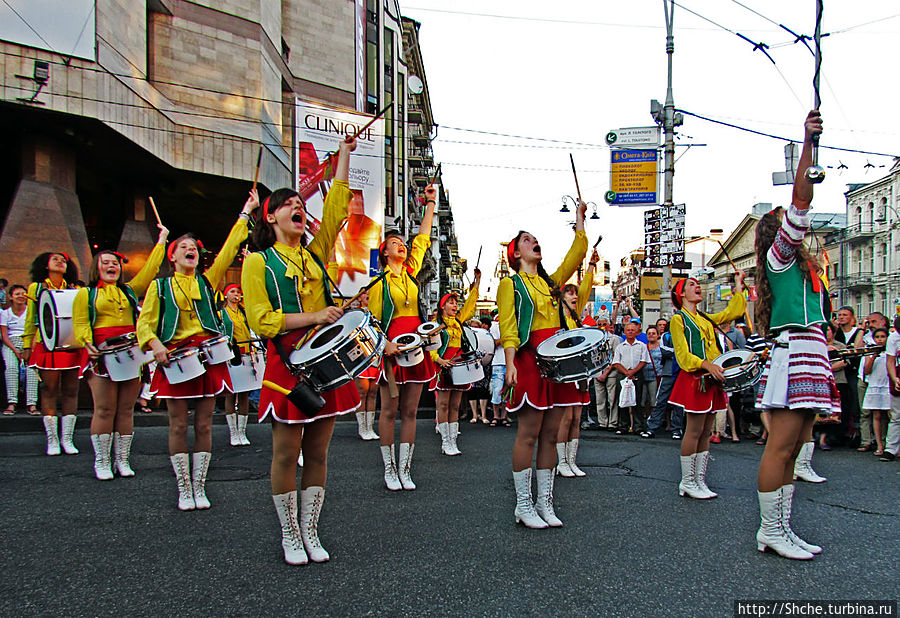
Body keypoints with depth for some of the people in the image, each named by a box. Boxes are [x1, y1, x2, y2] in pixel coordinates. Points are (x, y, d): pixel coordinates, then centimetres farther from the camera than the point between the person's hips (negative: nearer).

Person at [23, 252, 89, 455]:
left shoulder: (74, 290, 13)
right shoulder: (36, 288, 10)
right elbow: (30, 320, 11)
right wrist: (27, 346, 6)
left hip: (72, 346, 2)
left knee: (71, 391, 1)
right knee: (49, 391, -2)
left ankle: (67, 439, 8)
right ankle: (52, 440, 5)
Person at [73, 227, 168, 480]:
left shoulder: (130, 291, 21)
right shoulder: (86, 294, 12)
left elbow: (149, 270, 15)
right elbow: (80, 325, 2)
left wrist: (161, 241, 16)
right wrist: (88, 343, -17)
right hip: (102, 357, -3)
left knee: (126, 409, 5)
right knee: (105, 409, -4)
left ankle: (122, 459, 13)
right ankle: (102, 462, 6)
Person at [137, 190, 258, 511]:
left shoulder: (207, 280, 11)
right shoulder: (160, 286, 9)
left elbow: (228, 249, 4)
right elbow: (145, 322, 6)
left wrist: (245, 213, 1)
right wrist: (154, 344, -14)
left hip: (208, 356, 1)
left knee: (204, 424, 4)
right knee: (179, 425, 2)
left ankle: (199, 487, 14)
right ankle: (184, 490, 13)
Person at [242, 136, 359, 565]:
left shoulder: (315, 253, 16)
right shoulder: (258, 262, 1)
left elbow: (336, 208, 11)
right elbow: (260, 320, -8)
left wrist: (344, 154, 12)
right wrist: (313, 316, -16)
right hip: (287, 364, -4)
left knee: (318, 452, 9)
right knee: (286, 453, 2)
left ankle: (310, 531, 21)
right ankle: (290, 535, 19)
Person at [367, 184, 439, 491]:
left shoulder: (412, 271, 13)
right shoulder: (379, 282, 0)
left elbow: (423, 239, 18)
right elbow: (374, 321, -2)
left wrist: (430, 204, 20)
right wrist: (384, 344, -17)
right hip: (390, 349, -4)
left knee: (410, 411, 6)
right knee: (390, 410, 2)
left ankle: (405, 469, 14)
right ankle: (389, 469, 13)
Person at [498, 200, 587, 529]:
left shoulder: (551, 282, 22)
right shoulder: (510, 284, 4)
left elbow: (577, 253, 18)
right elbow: (507, 328, -7)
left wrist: (579, 218, 17)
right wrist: (510, 363, -18)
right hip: (530, 359, -6)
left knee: (550, 433, 7)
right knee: (529, 433, -5)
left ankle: (544, 502, 14)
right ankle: (523, 505, 4)